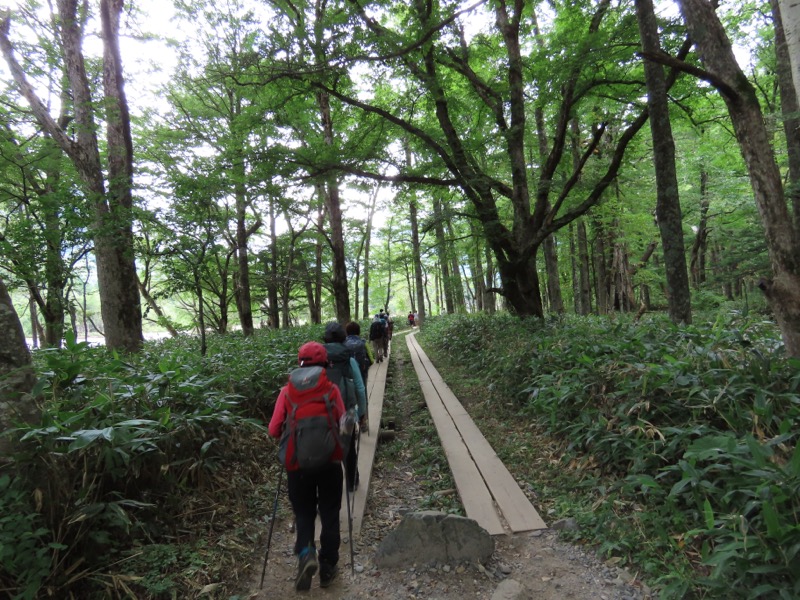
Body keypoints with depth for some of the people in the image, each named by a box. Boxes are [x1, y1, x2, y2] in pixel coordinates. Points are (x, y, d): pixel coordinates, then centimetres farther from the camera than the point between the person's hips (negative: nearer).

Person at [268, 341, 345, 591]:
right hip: (329, 461, 0)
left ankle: (306, 554, -5)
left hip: (298, 464, 0)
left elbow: (274, 430, -7)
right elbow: (343, 426, -5)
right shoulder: (331, 389, -7)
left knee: (303, 513, 18)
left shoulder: (287, 392, -6)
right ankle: (327, 568, 23)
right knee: (329, 514, 16)